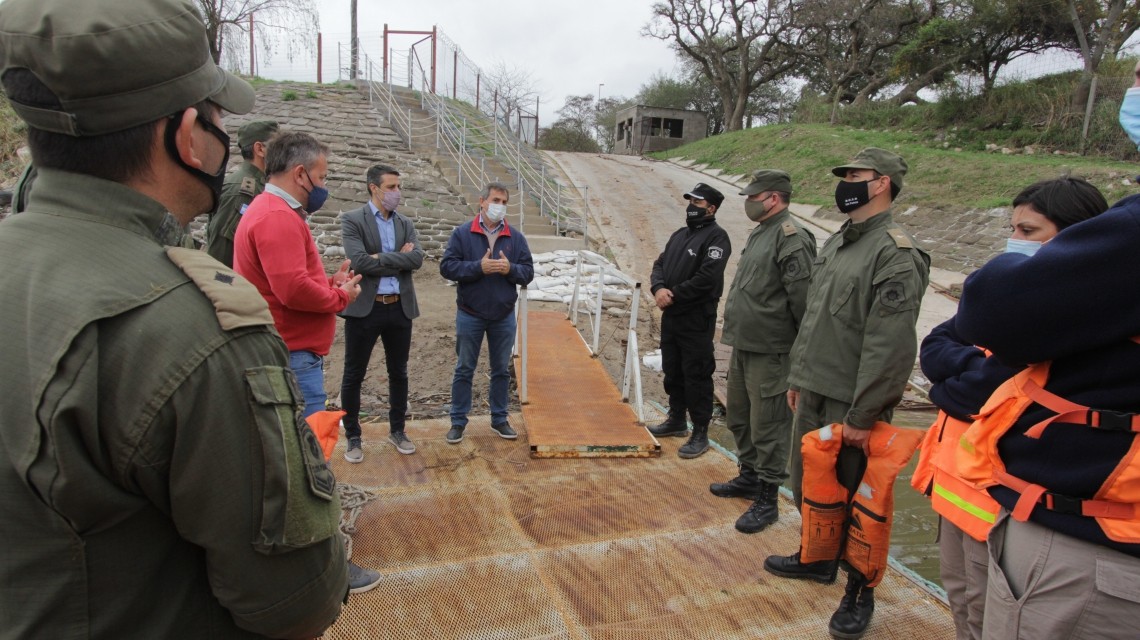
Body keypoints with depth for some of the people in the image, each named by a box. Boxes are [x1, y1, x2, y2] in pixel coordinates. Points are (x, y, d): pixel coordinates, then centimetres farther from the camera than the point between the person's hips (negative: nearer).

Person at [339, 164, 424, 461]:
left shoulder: (405, 224, 9)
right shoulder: (352, 221, -5)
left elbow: (417, 259, -7)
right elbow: (359, 261, -19)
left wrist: (381, 258, -14)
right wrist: (398, 259, -11)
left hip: (400, 308, 5)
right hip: (364, 308, -4)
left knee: (398, 373, 14)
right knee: (353, 376, 5)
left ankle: (397, 431, 29)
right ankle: (353, 438, 21)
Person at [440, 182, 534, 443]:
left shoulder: (516, 237, 3)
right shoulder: (462, 234, -4)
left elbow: (528, 272, 2)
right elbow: (447, 267, -11)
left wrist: (510, 268, -18)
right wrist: (479, 267, -21)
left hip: (504, 316, 2)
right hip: (470, 314, -2)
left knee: (501, 370, 12)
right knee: (464, 370, 7)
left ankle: (499, 419, 26)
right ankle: (458, 421, 18)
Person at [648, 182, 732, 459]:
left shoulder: (716, 237, -10)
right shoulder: (679, 235, 16)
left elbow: (707, 278, -21)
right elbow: (659, 265, 12)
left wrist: (674, 295, -14)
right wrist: (659, 288, -9)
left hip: (697, 320, -8)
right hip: (671, 316, 8)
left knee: (696, 377, -3)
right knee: (672, 372, 18)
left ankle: (700, 434, 7)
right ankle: (676, 420, 34)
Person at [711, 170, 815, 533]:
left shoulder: (791, 238, -17)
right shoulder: (760, 233, 15)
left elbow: (803, 298, -20)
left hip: (769, 352, -10)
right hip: (743, 346, 10)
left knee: (768, 427, 0)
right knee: (739, 417, 21)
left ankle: (767, 499, 13)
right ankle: (749, 476, 38)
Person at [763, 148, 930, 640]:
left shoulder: (896, 253, -16)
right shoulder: (835, 243, 12)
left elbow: (890, 344, -21)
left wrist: (862, 416, -21)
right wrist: (797, 378, 17)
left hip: (850, 405, -8)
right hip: (813, 396, 8)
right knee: (806, 482, 20)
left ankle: (859, 593, 24)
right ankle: (817, 558, 41)